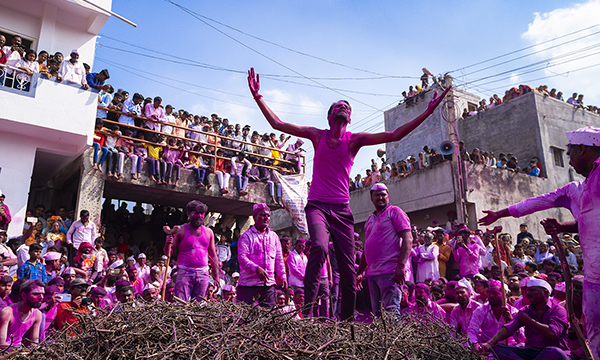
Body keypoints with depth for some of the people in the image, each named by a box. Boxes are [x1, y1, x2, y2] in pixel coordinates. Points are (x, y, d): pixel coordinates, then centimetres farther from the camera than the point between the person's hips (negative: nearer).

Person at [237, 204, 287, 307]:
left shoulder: (274, 236, 15)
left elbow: (279, 259, 19)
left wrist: (283, 276, 6)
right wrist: (256, 268, -28)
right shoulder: (246, 236, 0)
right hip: (248, 284, -4)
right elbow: (242, 257, -12)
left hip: (269, 284, 4)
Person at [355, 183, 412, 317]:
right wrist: (359, 272, 21)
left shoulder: (394, 212, 0)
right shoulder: (370, 219, 22)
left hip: (390, 271, -8)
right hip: (372, 273, 8)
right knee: (377, 313, 9)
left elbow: (408, 239, -11)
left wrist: (401, 266, -22)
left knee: (391, 311, -13)